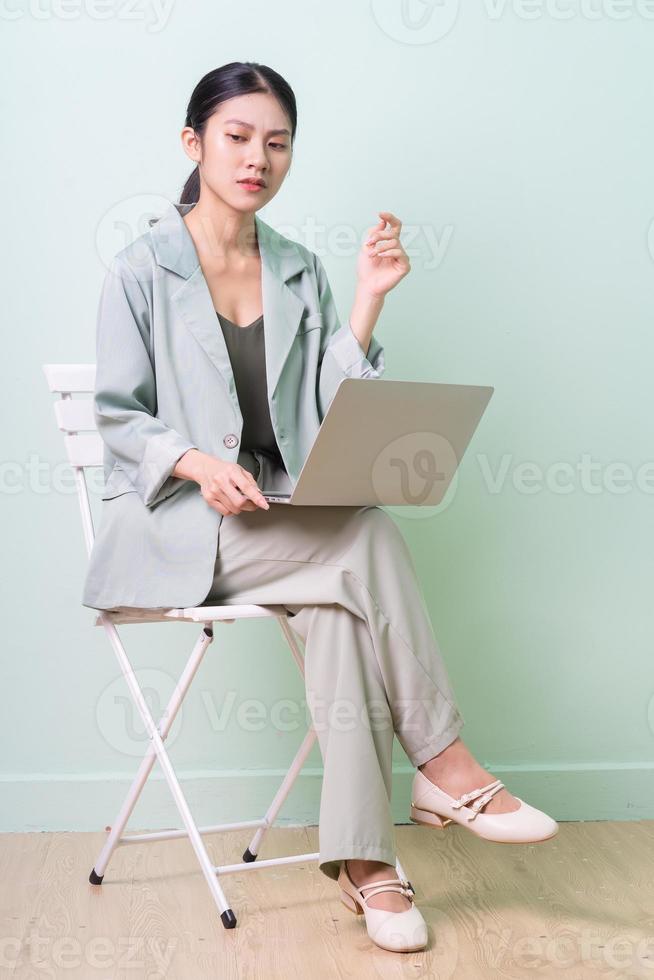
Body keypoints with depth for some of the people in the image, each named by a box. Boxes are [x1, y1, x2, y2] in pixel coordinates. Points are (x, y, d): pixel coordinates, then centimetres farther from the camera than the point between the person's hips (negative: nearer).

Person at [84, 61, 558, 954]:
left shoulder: (301, 273, 12)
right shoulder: (142, 271, -1)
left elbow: (328, 409, 5)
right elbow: (117, 416, -4)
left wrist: (367, 301, -6)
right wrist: (197, 464, -23)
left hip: (286, 523, 4)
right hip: (174, 522, -4)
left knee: (338, 607, -30)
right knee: (369, 537, -28)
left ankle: (361, 857, -24)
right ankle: (441, 761, -16)